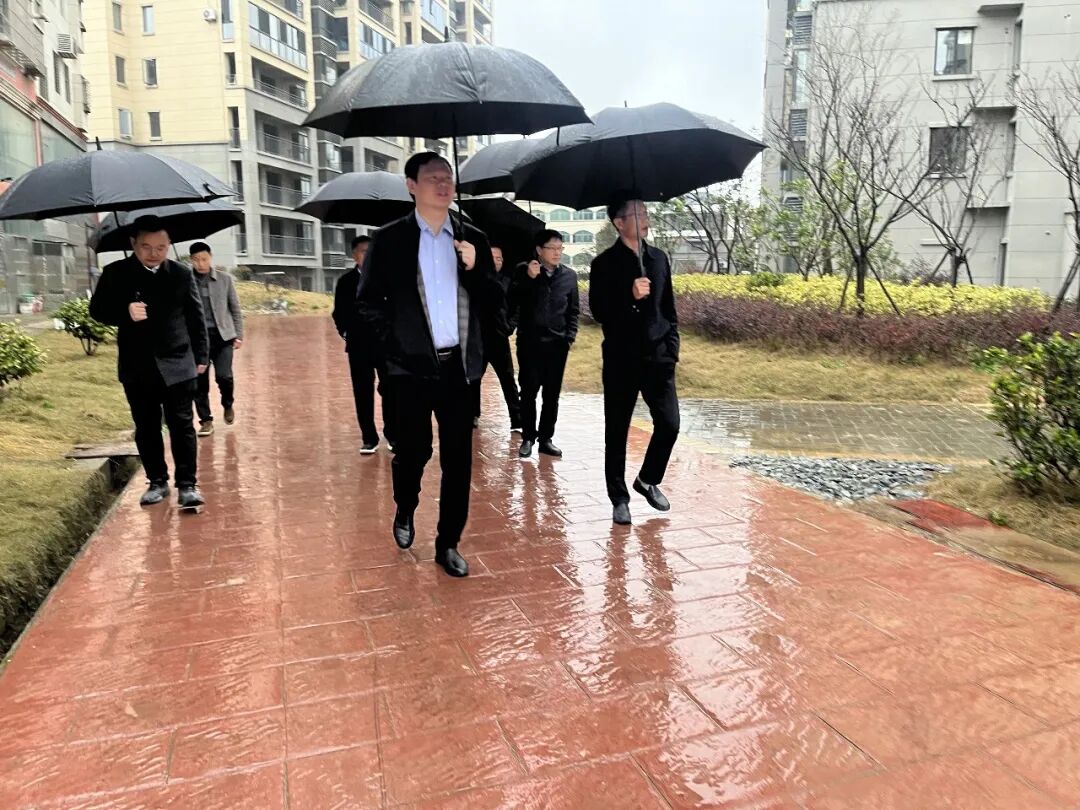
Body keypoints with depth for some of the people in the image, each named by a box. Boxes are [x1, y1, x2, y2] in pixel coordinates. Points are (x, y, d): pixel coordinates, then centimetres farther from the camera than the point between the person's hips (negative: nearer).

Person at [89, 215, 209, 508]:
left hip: (177, 365, -1)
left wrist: (201, 356, 5)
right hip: (137, 367, 2)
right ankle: (157, 482, 21)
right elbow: (97, 310, 3)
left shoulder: (182, 274, 0)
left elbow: (196, 317, 5)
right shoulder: (115, 273, 0)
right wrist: (125, 312, -18)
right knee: (146, 428, 10)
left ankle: (187, 484, 4)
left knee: (182, 426, -1)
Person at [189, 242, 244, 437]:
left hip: (222, 336, 0)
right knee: (200, 381, 2)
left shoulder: (225, 279, 4)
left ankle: (228, 405, 18)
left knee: (223, 375, -13)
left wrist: (238, 335, 4)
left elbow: (235, 309, 9)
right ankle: (206, 420, 15)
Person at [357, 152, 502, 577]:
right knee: (413, 451, 8)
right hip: (412, 366, -2)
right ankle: (405, 513, 38)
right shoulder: (390, 239, 1)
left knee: (458, 458, 4)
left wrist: (474, 269, -9)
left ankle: (448, 543, 18)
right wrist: (395, 343, -6)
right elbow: (369, 301, 3)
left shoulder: (473, 239, 8)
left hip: (459, 365, 2)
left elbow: (494, 302, 7)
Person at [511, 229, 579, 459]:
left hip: (557, 343, 2)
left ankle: (546, 438, 15)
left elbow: (573, 310, 11)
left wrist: (570, 336, 0)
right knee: (528, 391, 3)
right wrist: (528, 279, -18)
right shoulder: (524, 272, 0)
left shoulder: (569, 275, 5)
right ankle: (528, 438, 14)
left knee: (552, 394, 5)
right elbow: (512, 303, -9)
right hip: (529, 342, -2)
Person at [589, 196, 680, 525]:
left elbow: (669, 308, 15)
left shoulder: (659, 258, 11)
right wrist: (630, 296, -25)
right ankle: (619, 498, 17)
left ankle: (648, 480, 24)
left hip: (658, 357, 4)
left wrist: (672, 346, 6)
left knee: (669, 424, -1)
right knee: (617, 432, 4)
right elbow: (598, 312, -11)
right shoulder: (605, 263, -4)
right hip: (621, 360, -3)